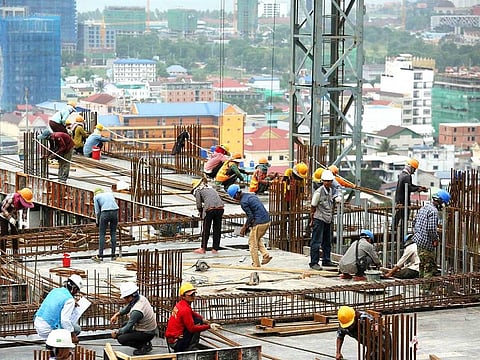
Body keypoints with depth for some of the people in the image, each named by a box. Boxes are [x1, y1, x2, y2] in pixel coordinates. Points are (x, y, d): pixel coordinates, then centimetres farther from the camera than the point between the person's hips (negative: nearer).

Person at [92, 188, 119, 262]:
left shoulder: (96, 197, 16)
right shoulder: (110, 194, 27)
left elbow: (97, 211, 12)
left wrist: (97, 222, 25)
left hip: (105, 213, -3)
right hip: (115, 212, 3)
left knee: (102, 235, 4)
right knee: (113, 234, 14)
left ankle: (100, 256, 0)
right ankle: (113, 255, 15)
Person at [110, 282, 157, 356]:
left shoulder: (136, 311, -32)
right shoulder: (141, 298, -7)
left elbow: (128, 328, -21)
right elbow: (127, 308, 14)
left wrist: (116, 332, -5)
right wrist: (116, 315, 8)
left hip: (146, 334, -9)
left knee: (121, 338, -13)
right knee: (124, 325, 23)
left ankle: (144, 346, -3)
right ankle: (145, 343, 16)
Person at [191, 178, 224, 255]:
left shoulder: (198, 190, 13)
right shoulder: (210, 188, 31)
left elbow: (199, 205, 10)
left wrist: (201, 214, 25)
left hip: (210, 209, -5)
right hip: (220, 208, 5)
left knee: (206, 229, 5)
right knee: (217, 229, 12)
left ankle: (203, 249, 11)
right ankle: (215, 249, 15)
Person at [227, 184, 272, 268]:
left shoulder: (243, 202, -12)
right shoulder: (251, 195, 16)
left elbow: (250, 216, -14)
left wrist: (244, 228, -2)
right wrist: (247, 225, 24)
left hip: (259, 223, -9)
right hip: (267, 221, 9)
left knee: (252, 243, 7)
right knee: (258, 239, 28)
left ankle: (256, 264, 10)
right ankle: (265, 255, 13)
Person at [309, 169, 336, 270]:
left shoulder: (330, 191, 9)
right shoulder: (318, 192, -13)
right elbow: (313, 207, -8)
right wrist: (312, 220, -8)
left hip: (328, 220, 8)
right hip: (319, 219, -8)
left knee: (327, 242, 14)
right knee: (316, 242, -7)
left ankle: (326, 260, 25)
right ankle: (314, 263, -5)